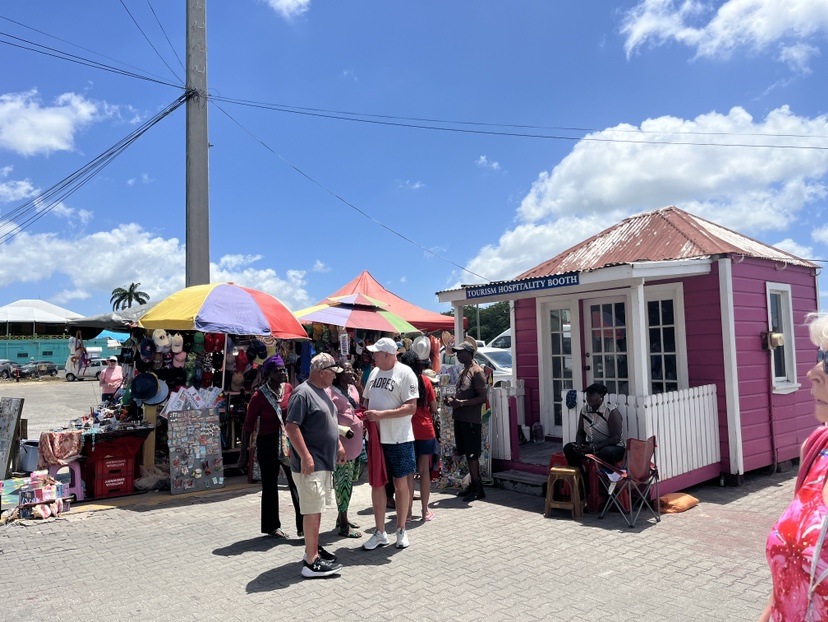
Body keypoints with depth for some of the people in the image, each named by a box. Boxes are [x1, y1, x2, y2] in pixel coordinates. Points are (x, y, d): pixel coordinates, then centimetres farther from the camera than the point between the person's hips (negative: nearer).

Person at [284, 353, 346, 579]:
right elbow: (291, 427, -22)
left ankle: (314, 549, 28)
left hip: (325, 462, 10)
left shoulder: (323, 392, 14)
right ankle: (311, 563, -1)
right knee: (312, 511, -6)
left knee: (317, 509, 17)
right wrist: (305, 456, -25)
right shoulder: (303, 394, -17)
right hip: (310, 464, -10)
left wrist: (339, 445, 22)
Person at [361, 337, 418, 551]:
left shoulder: (405, 373, -12)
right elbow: (367, 399, 20)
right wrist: (364, 414, -3)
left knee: (401, 484, 7)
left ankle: (401, 530, 23)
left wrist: (381, 414, -23)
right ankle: (379, 533, 21)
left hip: (399, 439, -6)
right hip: (376, 437, 6)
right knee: (377, 484, 9)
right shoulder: (374, 372, 9)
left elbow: (411, 407, -18)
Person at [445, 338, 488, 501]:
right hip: (460, 418, 9)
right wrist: (452, 399, 6)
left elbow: (482, 398, -16)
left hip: (471, 419, -9)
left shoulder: (477, 371, -12)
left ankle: (478, 489, 5)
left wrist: (461, 403, -21)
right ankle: (473, 485, 24)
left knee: (472, 455, -4)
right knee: (467, 453, 14)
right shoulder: (463, 372, 16)